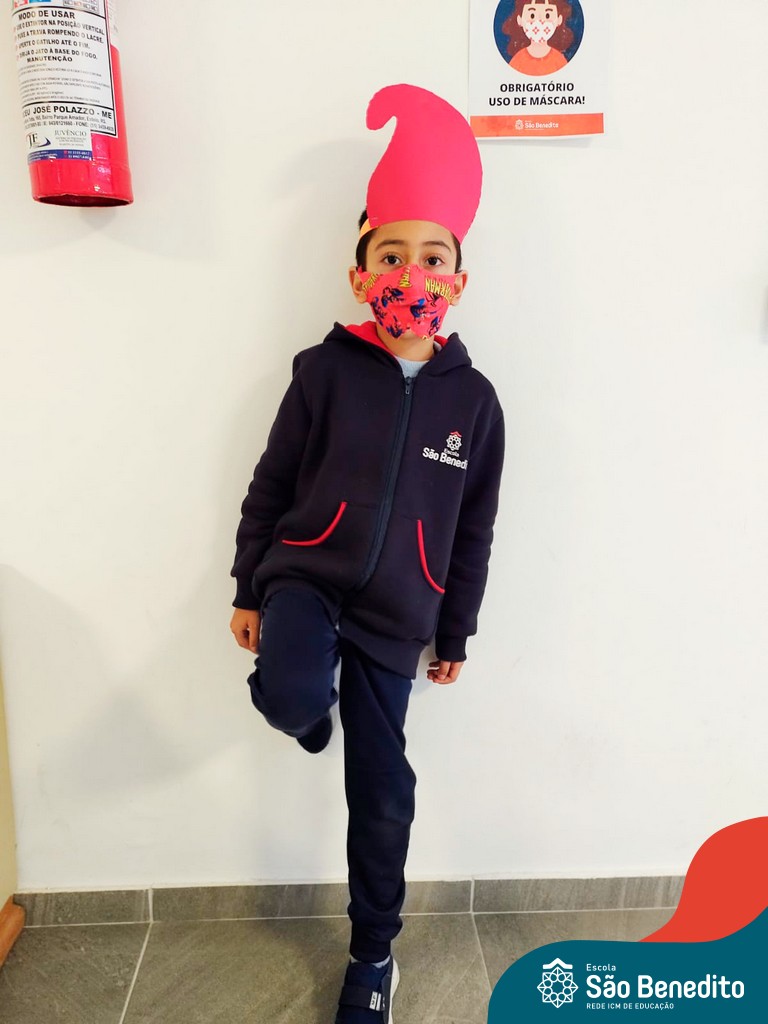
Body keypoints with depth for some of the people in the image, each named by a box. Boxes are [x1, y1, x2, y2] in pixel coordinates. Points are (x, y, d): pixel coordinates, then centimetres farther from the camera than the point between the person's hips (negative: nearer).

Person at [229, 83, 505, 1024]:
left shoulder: (472, 398, -1)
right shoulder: (326, 370, -6)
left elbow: (472, 530, 5)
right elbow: (271, 486, 1)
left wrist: (455, 633, 9)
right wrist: (249, 589, 3)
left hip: (395, 614, 2)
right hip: (306, 575, -1)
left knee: (382, 792, 9)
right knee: (292, 699, -33)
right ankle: (312, 705, 10)